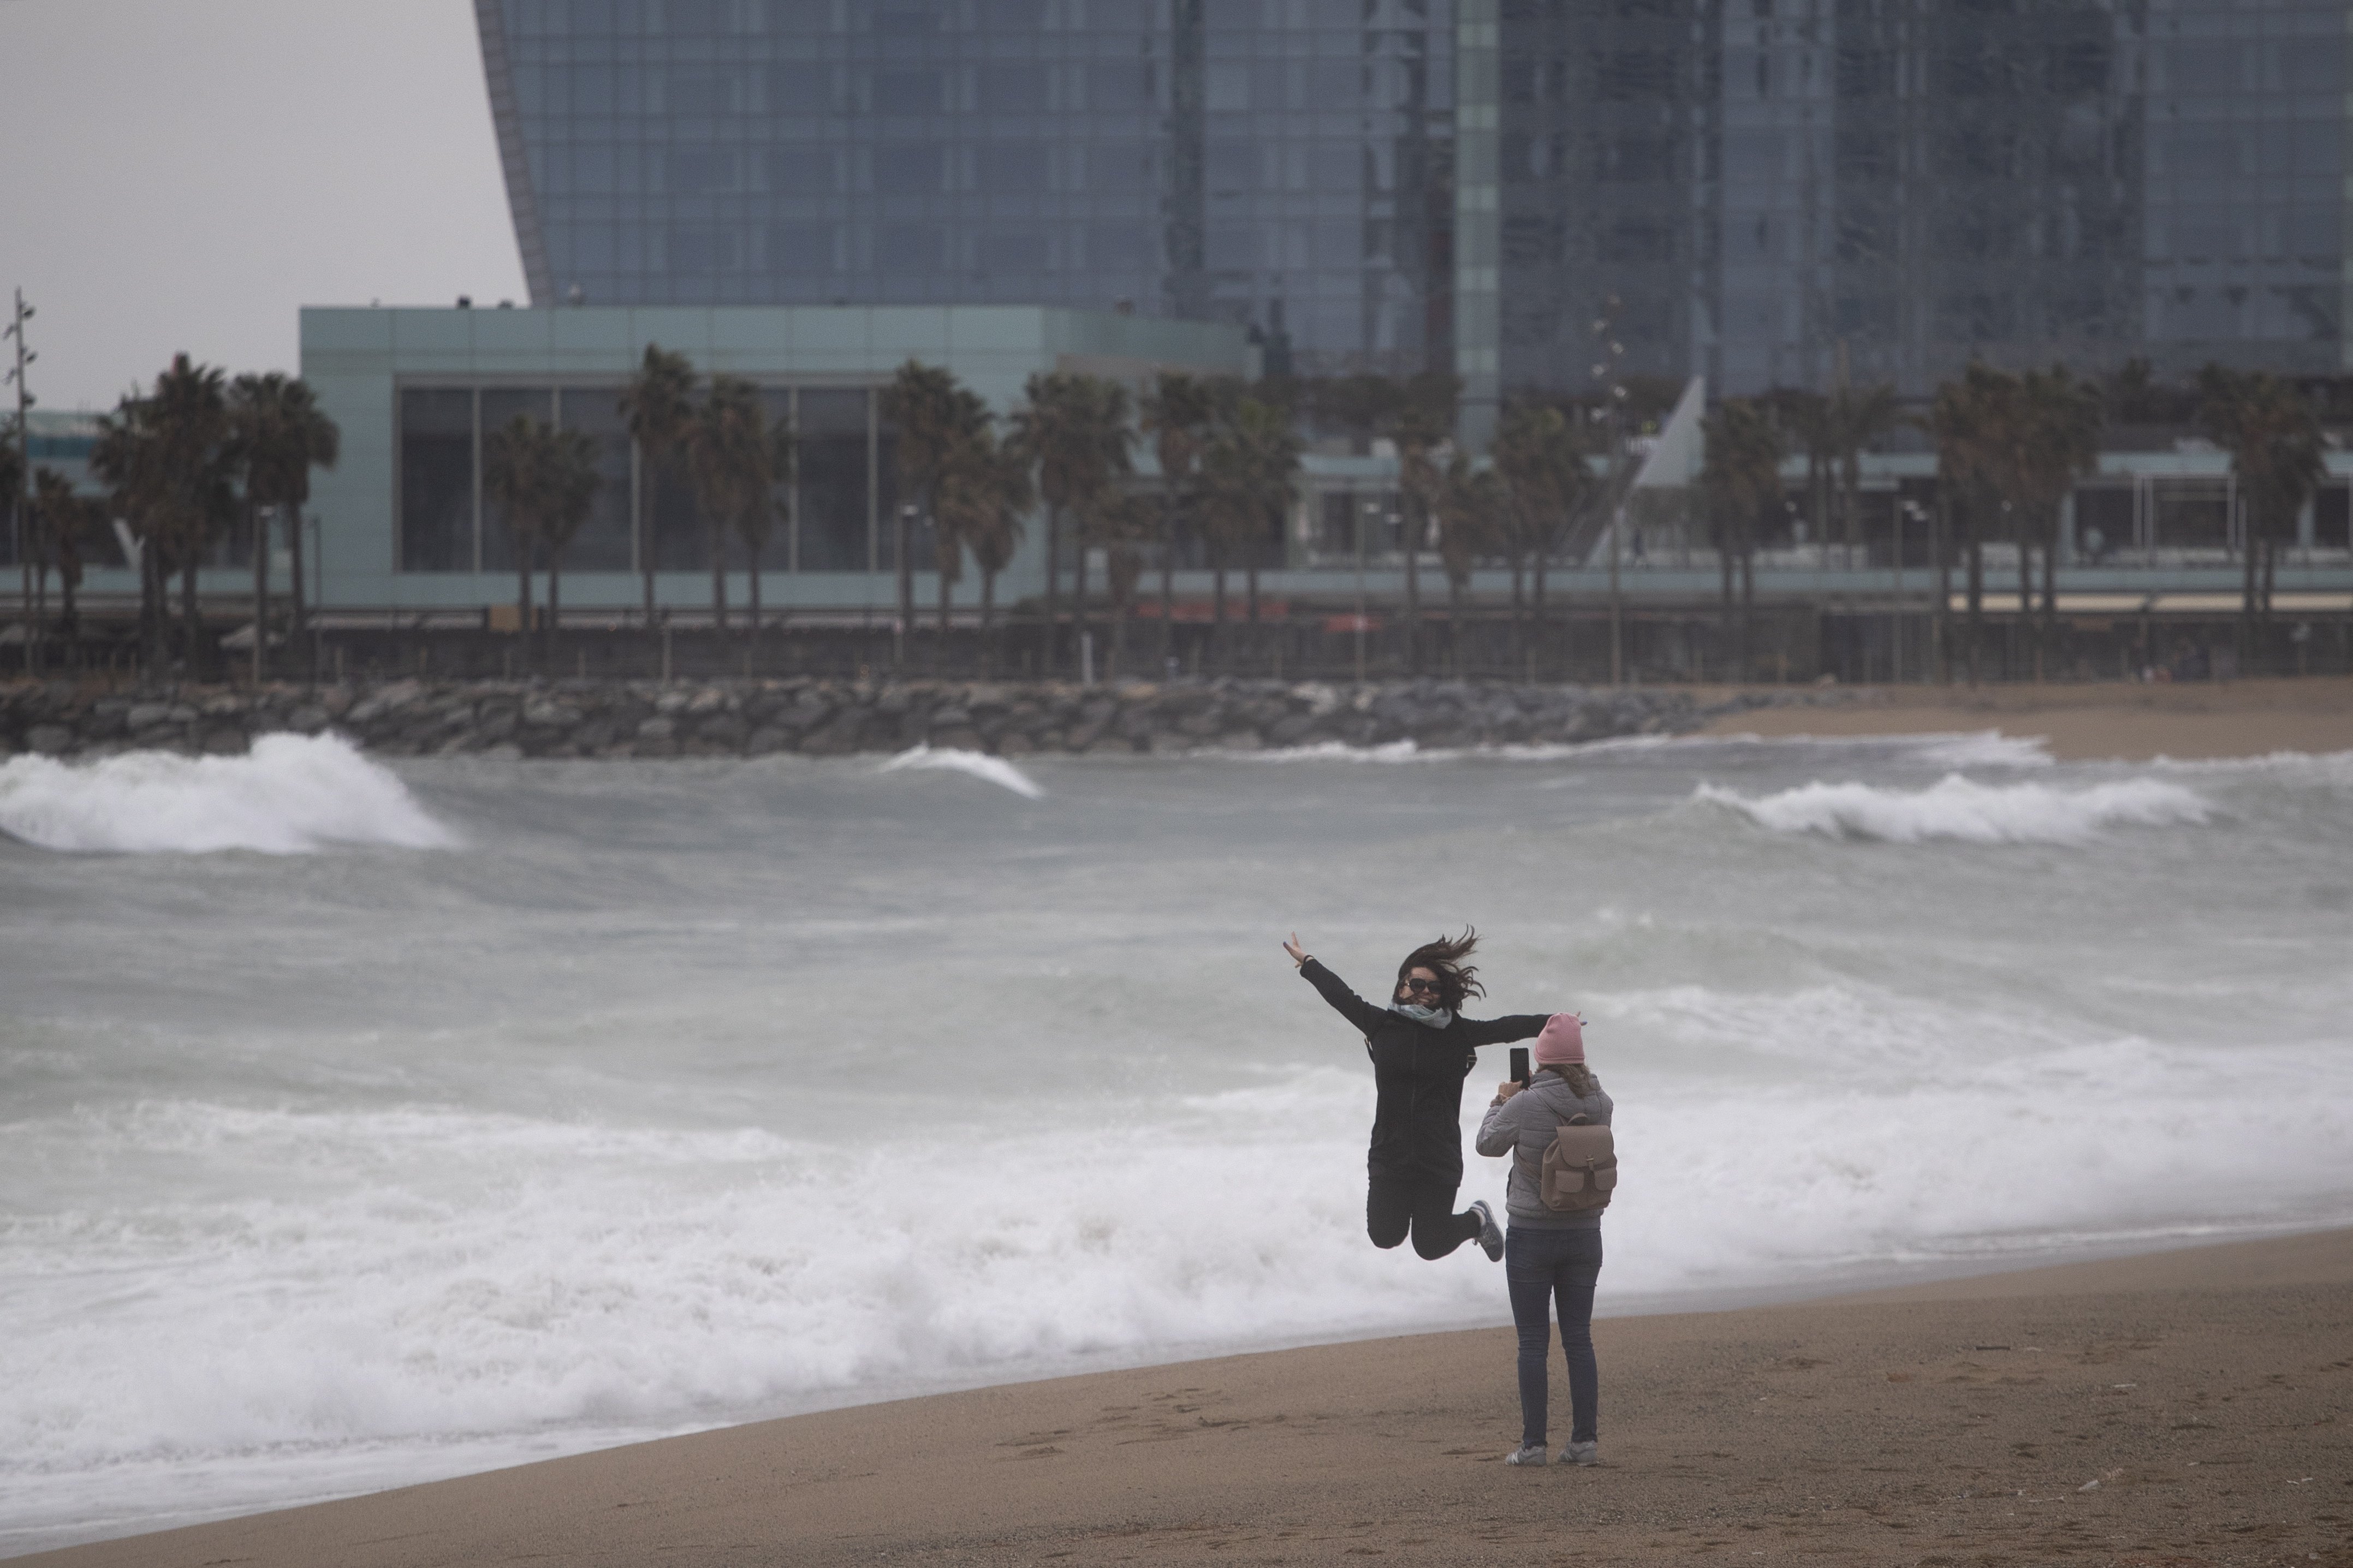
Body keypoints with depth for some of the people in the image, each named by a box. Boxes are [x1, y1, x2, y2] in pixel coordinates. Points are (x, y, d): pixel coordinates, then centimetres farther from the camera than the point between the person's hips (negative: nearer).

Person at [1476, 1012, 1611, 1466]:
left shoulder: (1526, 1105, -16)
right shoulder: (1600, 1105, -4)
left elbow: (1487, 1144, 0)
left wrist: (1501, 1103, 17)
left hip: (1532, 1236, -4)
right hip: (1584, 1234, 4)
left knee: (1533, 1343, 1)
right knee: (1579, 1339, 9)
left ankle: (1533, 1444, -1)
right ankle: (1585, 1440, 7)